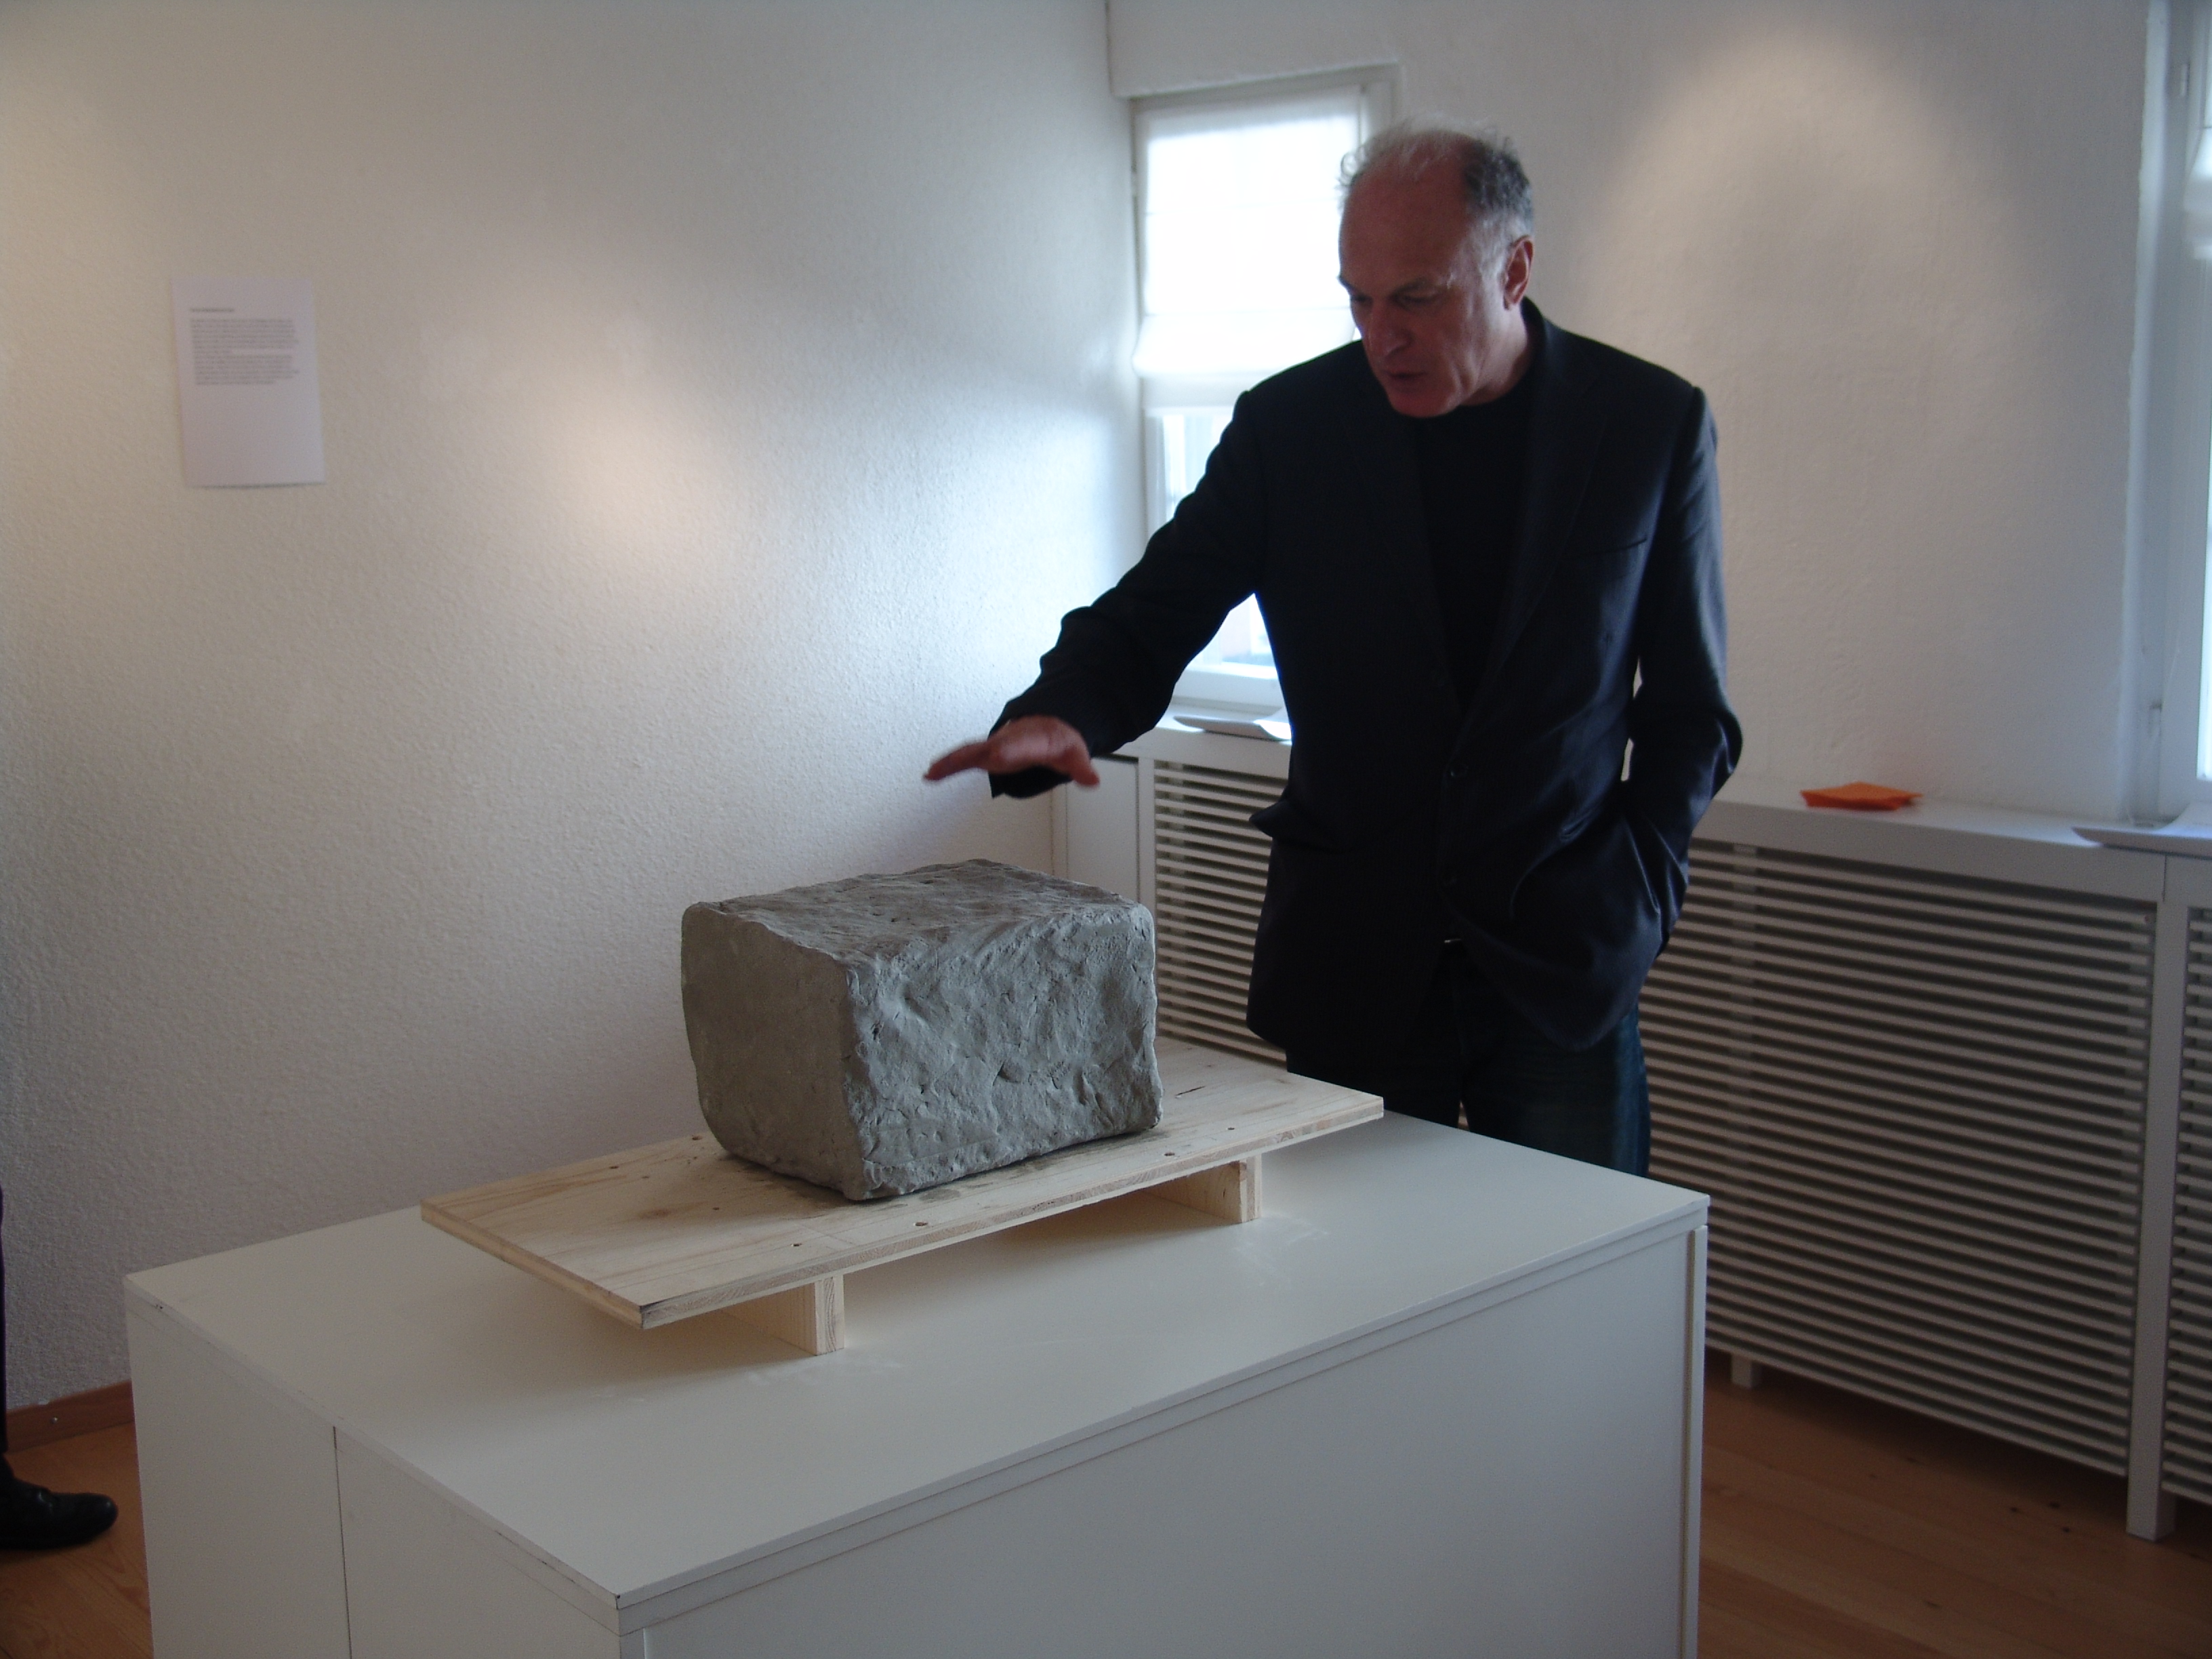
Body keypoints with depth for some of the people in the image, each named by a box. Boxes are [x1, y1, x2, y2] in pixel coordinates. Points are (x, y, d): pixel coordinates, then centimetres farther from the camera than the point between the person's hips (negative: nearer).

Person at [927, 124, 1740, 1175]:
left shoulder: (1653, 425, -2)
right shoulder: (1289, 426, -2)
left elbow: (1689, 707, 4)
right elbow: (1149, 616, 0)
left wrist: (1635, 892, -7)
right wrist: (1059, 716, -22)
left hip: (1567, 963, 0)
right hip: (1350, 959, 1)